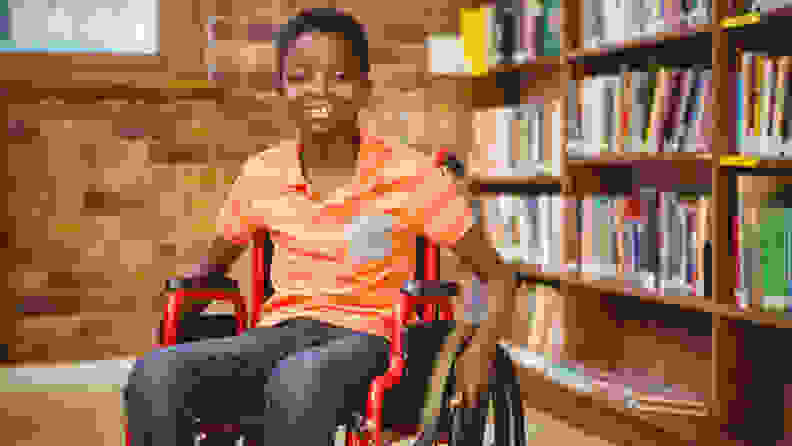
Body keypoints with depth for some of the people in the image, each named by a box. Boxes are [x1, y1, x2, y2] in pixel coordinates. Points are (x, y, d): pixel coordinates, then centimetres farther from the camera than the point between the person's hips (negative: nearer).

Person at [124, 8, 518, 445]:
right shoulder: (262, 175, 7)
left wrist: (480, 348, -17)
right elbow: (213, 265, 23)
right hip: (278, 334, 4)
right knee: (154, 373, -27)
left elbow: (498, 278, 2)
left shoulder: (410, 175, -3)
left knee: (298, 380, -40)